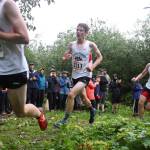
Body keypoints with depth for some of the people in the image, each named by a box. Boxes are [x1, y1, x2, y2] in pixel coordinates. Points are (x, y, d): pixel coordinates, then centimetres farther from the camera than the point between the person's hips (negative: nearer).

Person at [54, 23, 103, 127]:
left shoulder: (90, 44, -9)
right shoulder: (72, 45, 1)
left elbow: (100, 57, 2)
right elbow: (66, 56, 11)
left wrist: (93, 66, -14)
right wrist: (65, 57, -13)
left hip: (85, 75, -5)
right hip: (75, 75, 5)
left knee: (71, 94, -22)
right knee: (83, 96, 23)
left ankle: (65, 119, -7)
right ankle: (92, 110, 53)